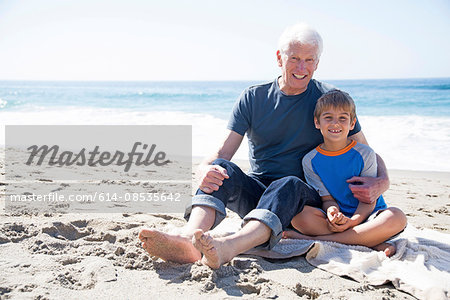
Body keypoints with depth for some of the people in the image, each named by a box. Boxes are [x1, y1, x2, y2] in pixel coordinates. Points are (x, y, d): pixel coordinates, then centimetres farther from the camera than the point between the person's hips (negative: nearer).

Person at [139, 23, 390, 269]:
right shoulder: (253, 98, 4)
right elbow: (223, 152, -3)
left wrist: (382, 181, -19)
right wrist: (204, 169, -28)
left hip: (305, 197, -2)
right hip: (256, 192, 2)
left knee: (290, 184, -36)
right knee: (222, 168, -27)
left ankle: (228, 247, -61)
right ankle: (189, 237, -53)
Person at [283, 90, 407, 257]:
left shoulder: (364, 154, -5)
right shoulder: (310, 160, 0)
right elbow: (327, 198, -2)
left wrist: (352, 221, -27)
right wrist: (332, 212, -27)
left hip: (365, 217, 0)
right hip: (336, 218, 0)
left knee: (397, 217, -32)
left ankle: (315, 239, -30)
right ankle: (372, 243, -30)